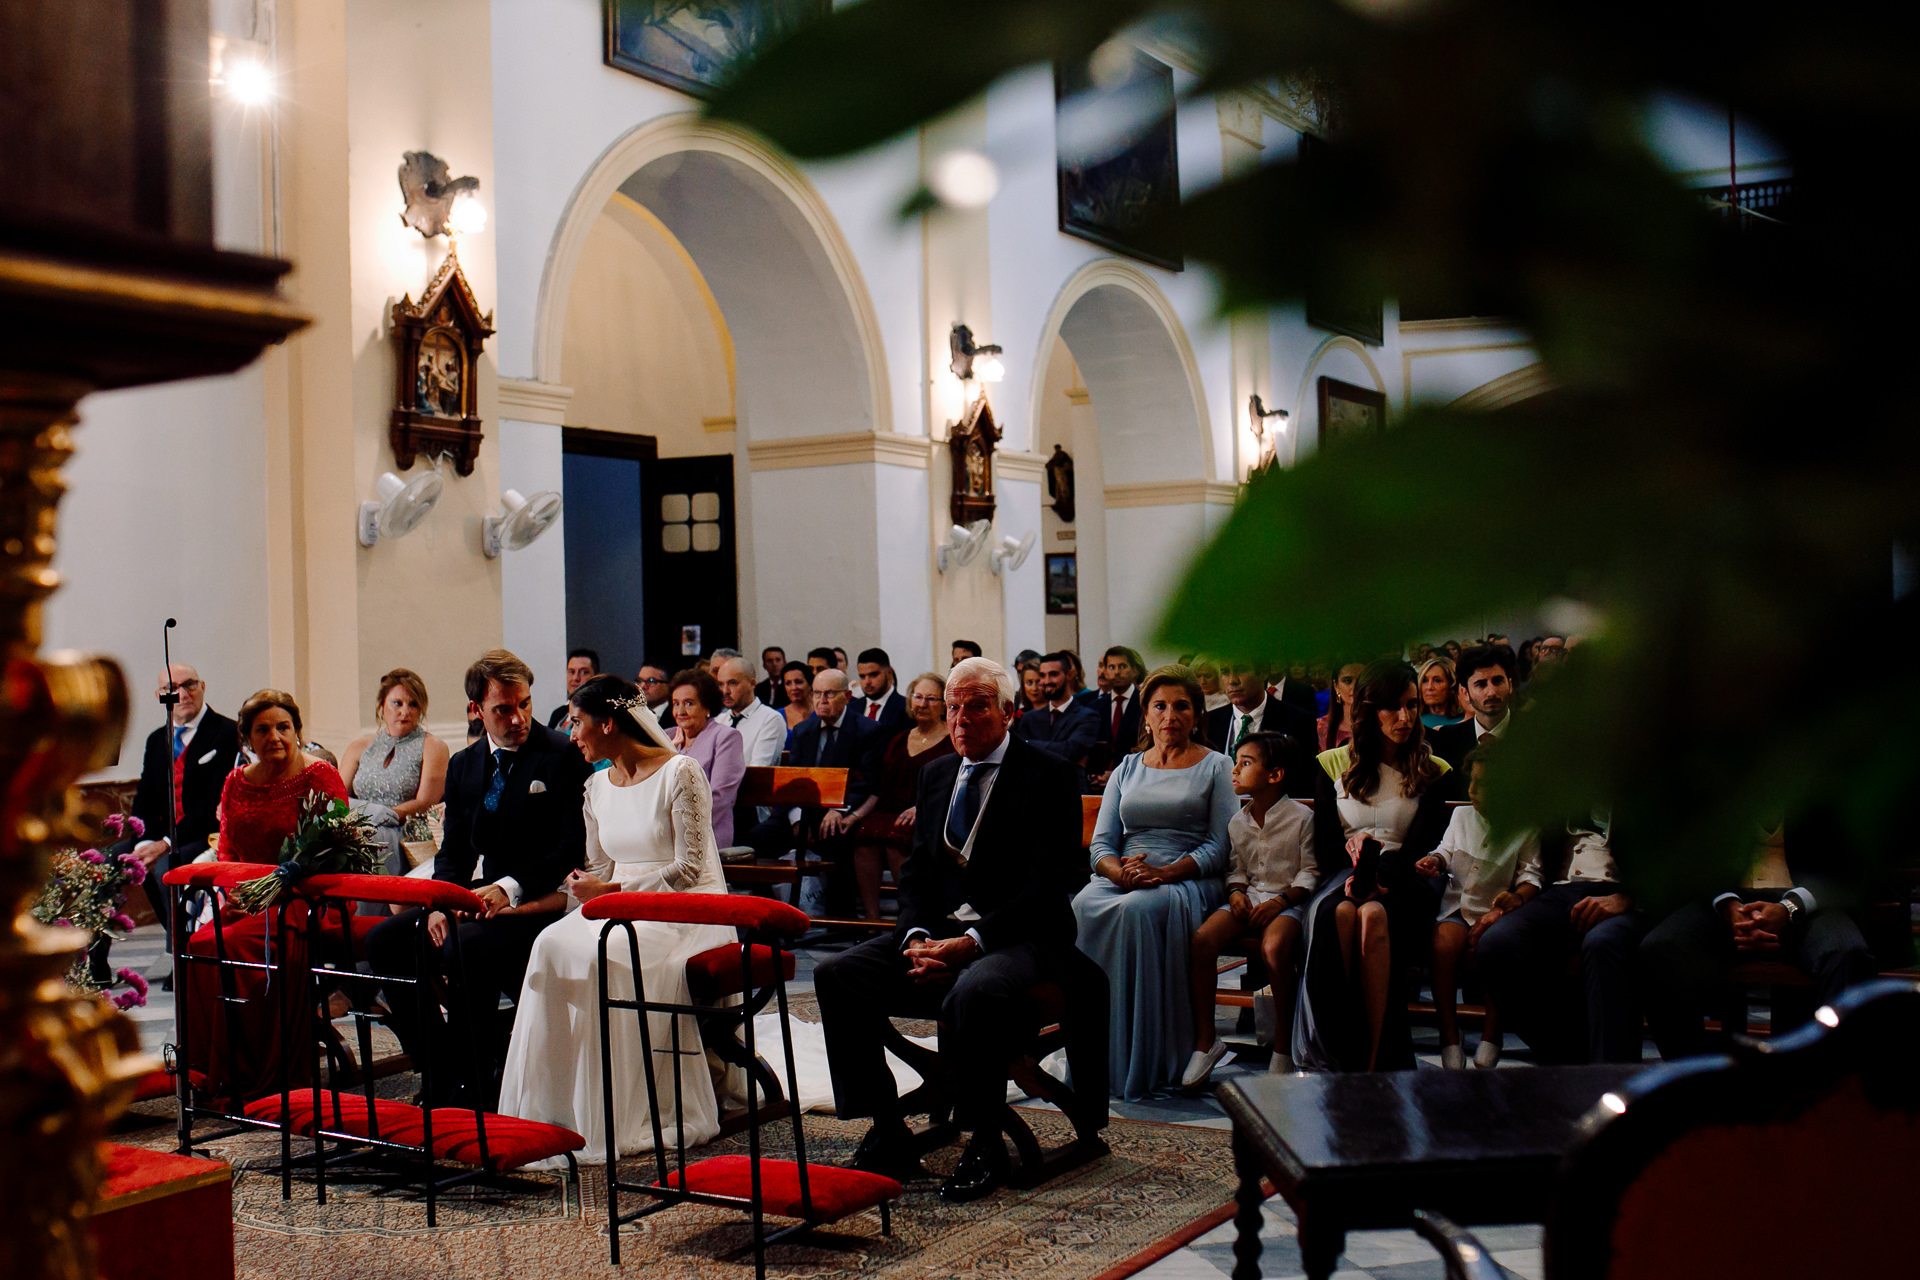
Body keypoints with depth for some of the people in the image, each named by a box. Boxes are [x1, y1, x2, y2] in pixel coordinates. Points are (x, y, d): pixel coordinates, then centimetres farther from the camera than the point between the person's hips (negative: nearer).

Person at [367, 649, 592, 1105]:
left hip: (535, 901, -7)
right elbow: (452, 849, 14)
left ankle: (483, 1084, -13)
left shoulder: (564, 755, -6)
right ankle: (444, 1077, -1)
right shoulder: (463, 765, 15)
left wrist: (509, 889, -21)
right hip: (472, 896, 7)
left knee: (461, 950, -32)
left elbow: (574, 844, -12)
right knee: (384, 940, -9)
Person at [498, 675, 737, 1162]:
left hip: (685, 911, -6)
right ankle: (552, 1108, -20)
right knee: (552, 946, -24)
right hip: (622, 908, 7)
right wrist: (535, 900, 1)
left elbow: (689, 870, -13)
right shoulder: (598, 785, 13)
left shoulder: (679, 773, -9)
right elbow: (600, 871, 16)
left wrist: (611, 890, -17)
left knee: (604, 956, -34)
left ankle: (617, 1122, -26)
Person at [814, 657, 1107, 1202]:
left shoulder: (1049, 775, -4)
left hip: (1019, 937, -6)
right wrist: (917, 938, -8)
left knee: (975, 992, -39)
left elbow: (1048, 886, -12)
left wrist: (970, 943, -21)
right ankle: (887, 1135, -8)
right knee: (837, 974, -15)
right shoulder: (935, 775, 16)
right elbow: (917, 873, 14)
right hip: (938, 931, 7)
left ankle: (984, 1143, -18)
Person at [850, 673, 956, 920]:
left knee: (895, 837, -36)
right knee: (864, 832, -28)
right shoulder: (899, 740, 25)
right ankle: (871, 919, -27)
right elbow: (881, 788, 20)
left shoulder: (953, 741, 7)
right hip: (893, 811, 5)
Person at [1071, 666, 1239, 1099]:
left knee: (1135, 910, -37)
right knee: (1084, 908, -32)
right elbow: (1101, 843, 13)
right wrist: (1120, 871, -11)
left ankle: (1139, 1062, -31)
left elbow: (1220, 847, -1)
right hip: (1121, 879, 3)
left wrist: (1165, 872, -16)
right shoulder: (1126, 769, 21)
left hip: (1188, 882, -3)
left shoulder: (1215, 767, 10)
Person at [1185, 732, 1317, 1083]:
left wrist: (1281, 901, -16)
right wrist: (1236, 892, -4)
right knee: (1202, 939, -24)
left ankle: (1282, 1045, -19)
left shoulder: (1301, 817, -3)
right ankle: (1205, 1040, -14)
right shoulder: (1237, 823, 13)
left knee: (1274, 946, -37)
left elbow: (1309, 872, -3)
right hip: (1248, 899, 5)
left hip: (1287, 902, -5)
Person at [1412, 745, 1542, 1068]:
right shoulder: (1462, 816, 15)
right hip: (1457, 908, 2)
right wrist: (1435, 861, -2)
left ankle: (1491, 1036, -14)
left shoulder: (1525, 831, 4)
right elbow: (1447, 851, 21)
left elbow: (1531, 875, 0)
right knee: (1444, 945, -30)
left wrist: (1518, 897, -19)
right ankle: (1449, 1036, -21)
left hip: (1495, 910, -2)